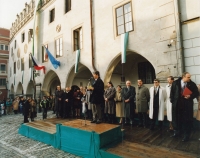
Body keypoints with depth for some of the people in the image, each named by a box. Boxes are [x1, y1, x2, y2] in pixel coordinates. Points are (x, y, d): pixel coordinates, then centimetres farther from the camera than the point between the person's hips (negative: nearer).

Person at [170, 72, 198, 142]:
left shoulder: (192, 84, -4)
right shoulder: (175, 83, -3)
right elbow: (172, 92, 3)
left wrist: (190, 96, -15)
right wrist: (172, 100, 0)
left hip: (187, 105, -1)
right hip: (177, 104, 1)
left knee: (187, 120, 7)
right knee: (176, 119, 13)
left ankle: (186, 135, 22)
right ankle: (176, 132, 32)